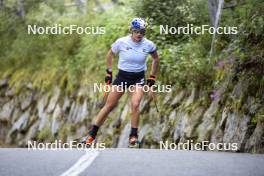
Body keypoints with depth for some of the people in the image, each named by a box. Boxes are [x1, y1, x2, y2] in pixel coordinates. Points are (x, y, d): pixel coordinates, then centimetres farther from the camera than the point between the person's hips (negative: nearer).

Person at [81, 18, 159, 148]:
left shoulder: (148, 45, -10)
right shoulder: (121, 42, -12)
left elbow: (156, 59, 10)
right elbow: (110, 55, 7)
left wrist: (152, 77, 9)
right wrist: (109, 72, 6)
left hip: (138, 78, 0)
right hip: (122, 76, 0)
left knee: (135, 104, -22)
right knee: (109, 105, 1)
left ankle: (133, 136, -8)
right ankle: (92, 134, 11)